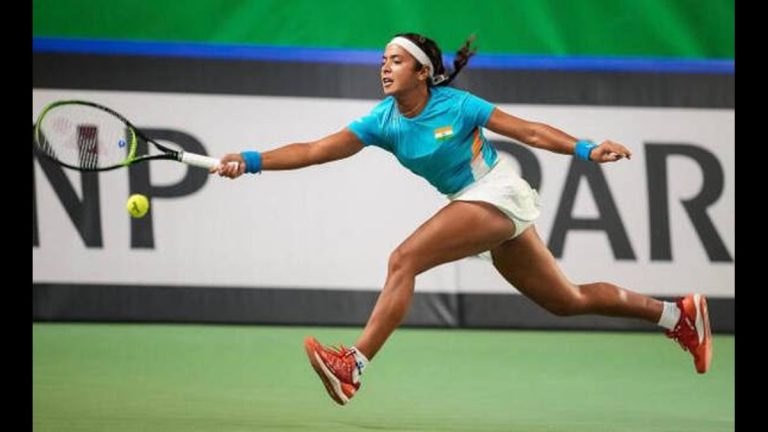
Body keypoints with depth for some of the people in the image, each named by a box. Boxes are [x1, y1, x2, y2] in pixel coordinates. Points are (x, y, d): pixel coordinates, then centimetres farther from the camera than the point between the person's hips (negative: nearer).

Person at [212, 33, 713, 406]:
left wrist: (586, 149, -19)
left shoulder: (456, 105, -15)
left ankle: (354, 365, -26)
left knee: (403, 260, -23)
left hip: (498, 193, -7)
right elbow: (316, 150, -8)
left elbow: (529, 131, -10)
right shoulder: (382, 122, -1)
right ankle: (678, 313, 28)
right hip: (473, 202, 7)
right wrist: (252, 161, -19)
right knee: (568, 301, 14)